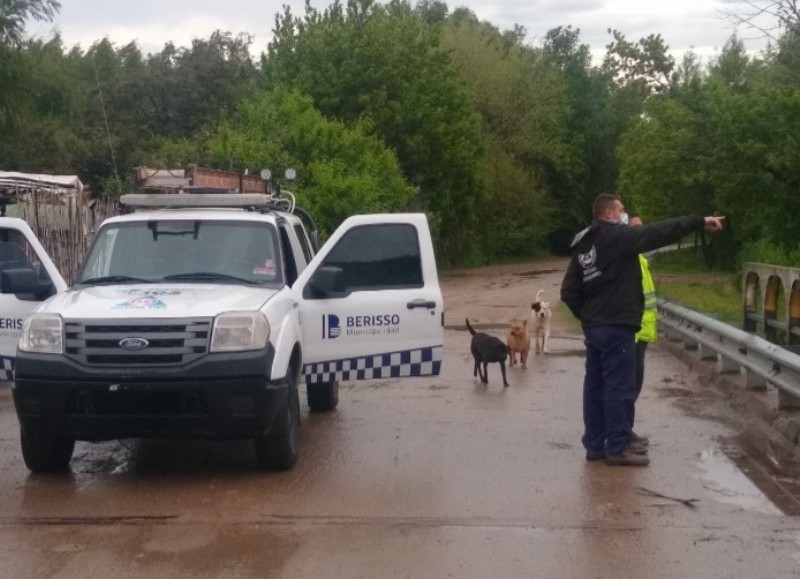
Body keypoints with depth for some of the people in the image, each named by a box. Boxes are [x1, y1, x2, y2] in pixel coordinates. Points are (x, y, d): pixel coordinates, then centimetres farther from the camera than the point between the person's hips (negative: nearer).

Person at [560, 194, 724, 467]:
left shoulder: (582, 246, 14)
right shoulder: (616, 236, -10)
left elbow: (569, 292, 13)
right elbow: (658, 232, -15)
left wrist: (587, 315, 16)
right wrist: (699, 221, -11)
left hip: (593, 327, 9)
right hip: (616, 326, -9)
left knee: (595, 386, 12)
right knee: (620, 387, -3)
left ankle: (595, 444, 18)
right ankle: (617, 449, 0)